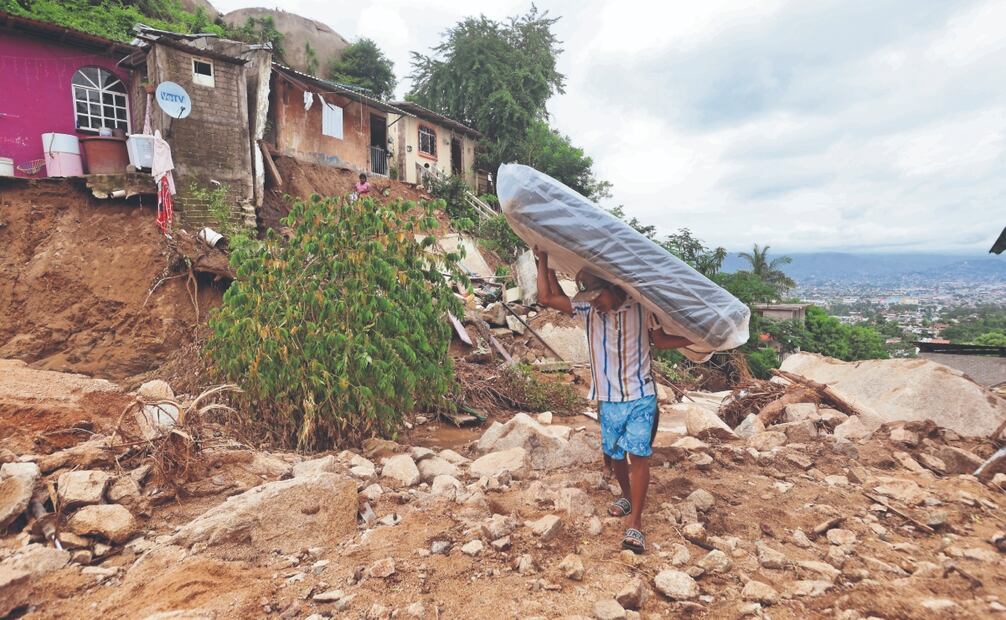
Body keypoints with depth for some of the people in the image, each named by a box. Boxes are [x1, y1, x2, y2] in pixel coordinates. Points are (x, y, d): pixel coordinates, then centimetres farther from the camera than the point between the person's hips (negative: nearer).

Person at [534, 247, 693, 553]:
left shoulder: (641, 307, -8)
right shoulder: (587, 309, -5)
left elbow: (660, 340, 4)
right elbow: (548, 297, -5)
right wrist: (544, 260, -6)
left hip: (641, 396, -2)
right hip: (609, 399, 3)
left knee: (638, 455, -8)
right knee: (613, 455, 14)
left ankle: (635, 522, -1)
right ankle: (626, 496, 41)